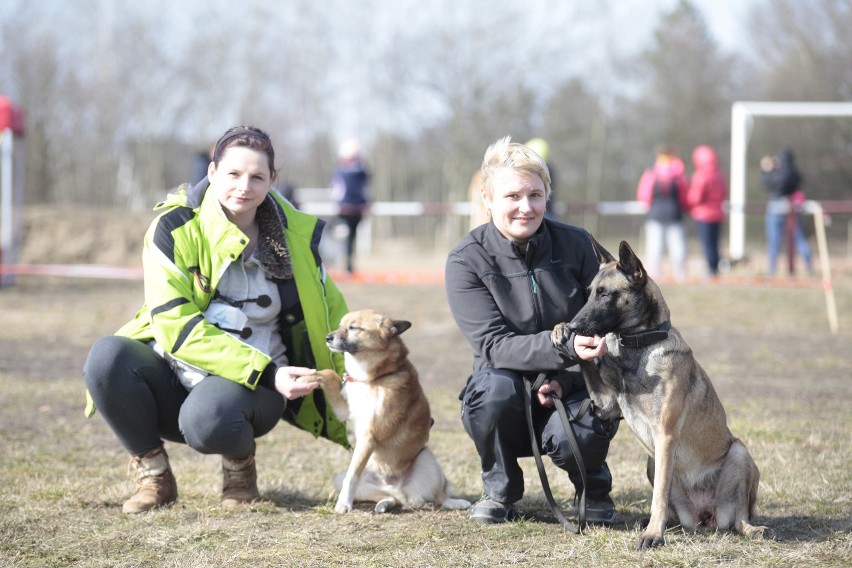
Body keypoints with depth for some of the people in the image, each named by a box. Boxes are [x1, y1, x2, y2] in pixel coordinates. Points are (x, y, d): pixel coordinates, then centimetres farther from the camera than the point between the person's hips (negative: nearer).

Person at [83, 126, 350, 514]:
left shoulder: (297, 235, -1)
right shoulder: (174, 227, -9)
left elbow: (330, 319, 11)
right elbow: (175, 326, -16)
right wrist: (268, 373, -22)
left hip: (255, 385, -1)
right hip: (175, 376, 1)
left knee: (207, 418, -37)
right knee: (106, 356, -30)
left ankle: (239, 465, 1)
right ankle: (153, 475, -7)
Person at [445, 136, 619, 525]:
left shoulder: (576, 245, -5)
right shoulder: (467, 261, -10)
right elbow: (494, 345, -20)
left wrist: (564, 378, -20)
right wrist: (564, 347, -37)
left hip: (573, 390, 0)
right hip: (512, 402, 0)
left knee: (572, 437, -32)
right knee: (494, 387, -34)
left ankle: (593, 486, 7)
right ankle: (500, 490, -5)